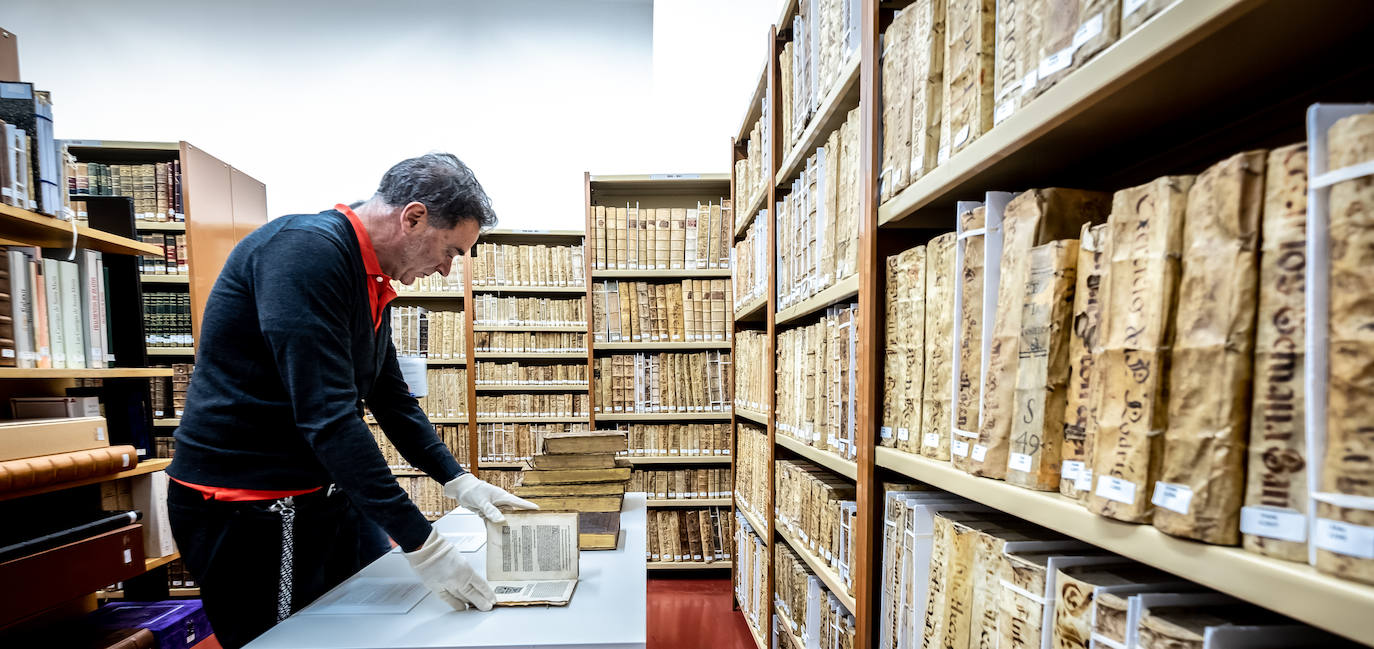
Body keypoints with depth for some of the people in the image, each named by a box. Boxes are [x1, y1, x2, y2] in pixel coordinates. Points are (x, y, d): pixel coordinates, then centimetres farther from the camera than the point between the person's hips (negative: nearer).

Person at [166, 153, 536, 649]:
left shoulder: (371, 282, 5)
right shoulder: (306, 250, -24)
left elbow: (390, 397, 10)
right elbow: (327, 416, -31)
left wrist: (459, 482, 6)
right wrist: (421, 545, -29)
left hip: (325, 493, 8)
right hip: (246, 509, -8)